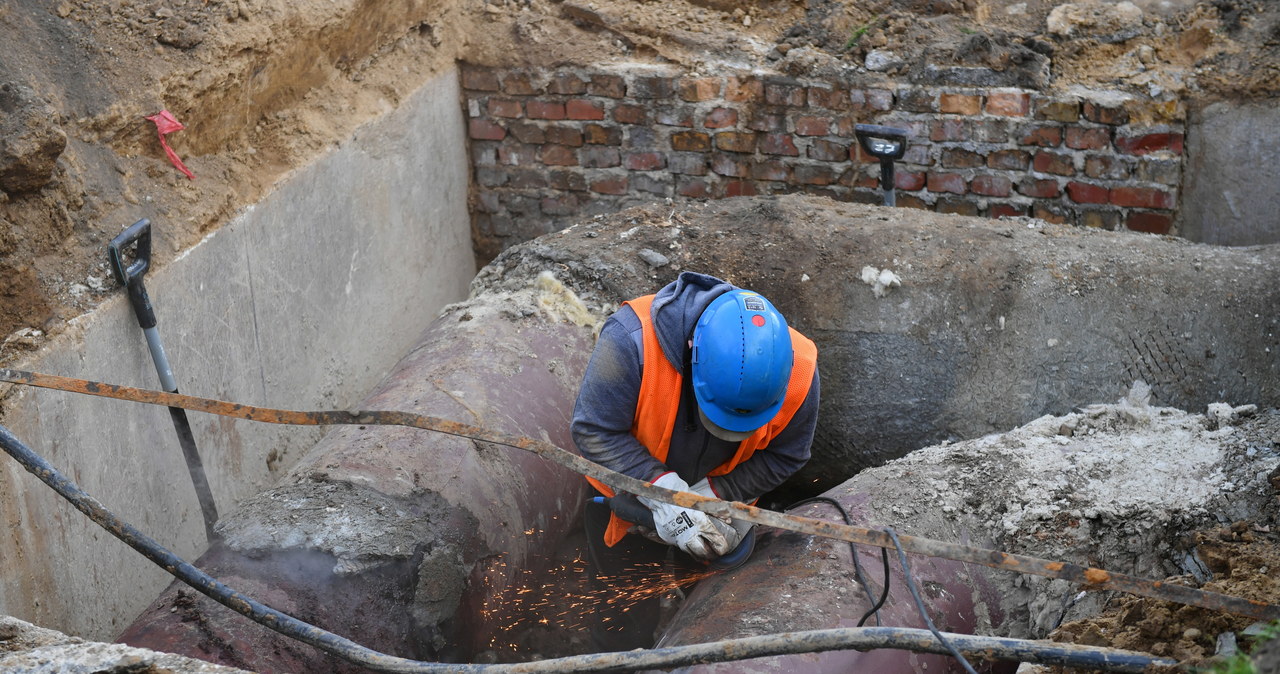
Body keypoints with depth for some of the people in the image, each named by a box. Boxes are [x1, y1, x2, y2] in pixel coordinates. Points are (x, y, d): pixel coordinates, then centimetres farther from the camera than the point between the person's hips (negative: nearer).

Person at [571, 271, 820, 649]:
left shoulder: (799, 373, -31)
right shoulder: (632, 341, -41)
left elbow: (783, 457, -16)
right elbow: (595, 431, -31)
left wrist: (710, 495, -28)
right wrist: (662, 492, -40)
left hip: (721, 496, 2)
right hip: (632, 491, -2)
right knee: (626, 620, 17)